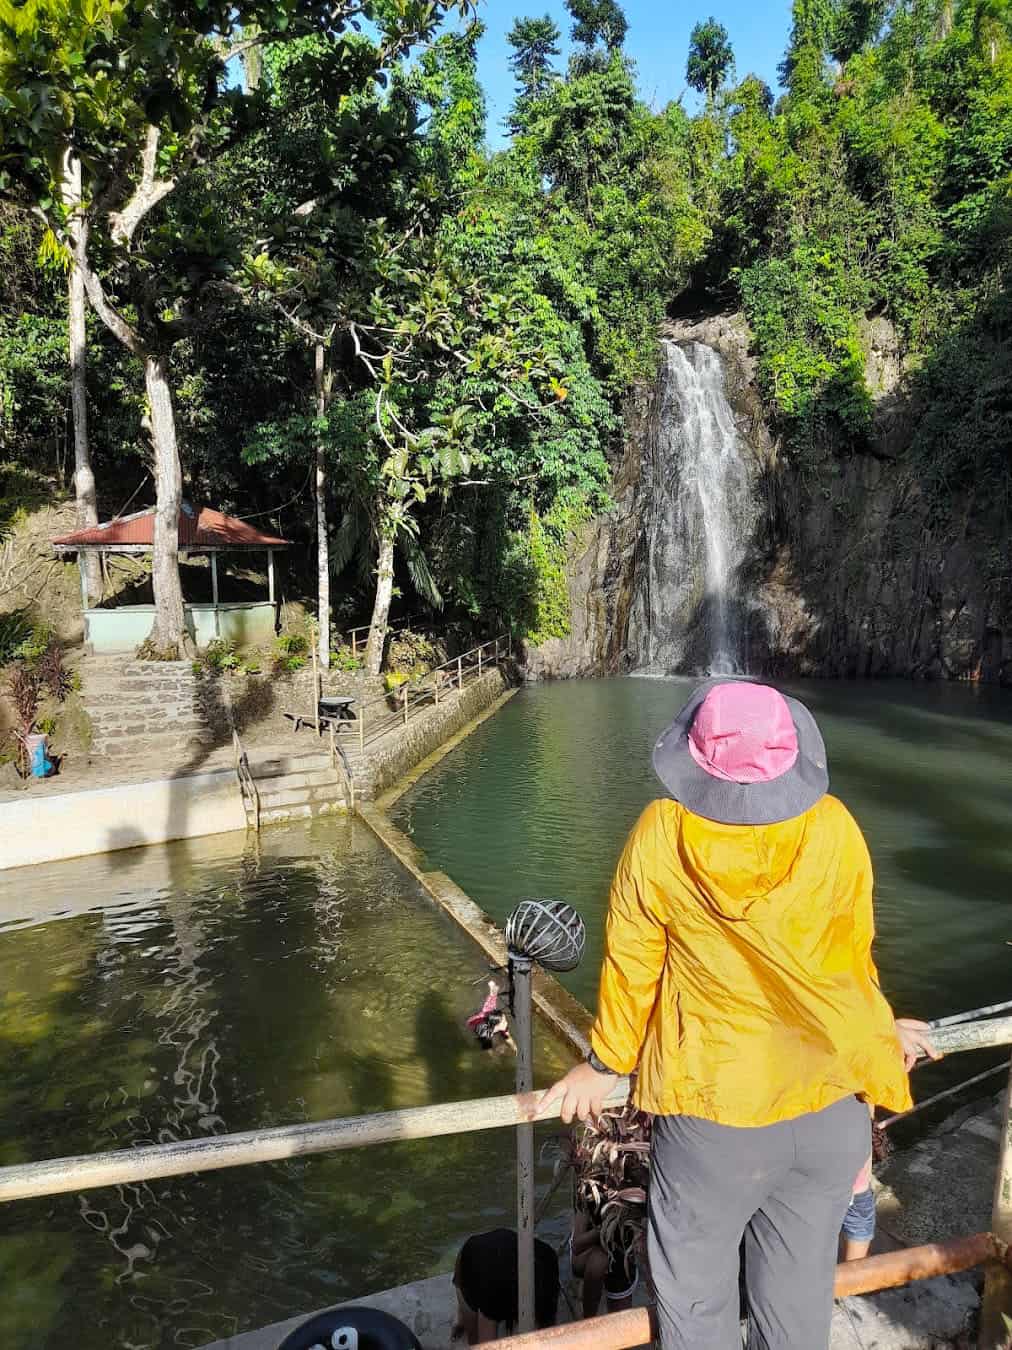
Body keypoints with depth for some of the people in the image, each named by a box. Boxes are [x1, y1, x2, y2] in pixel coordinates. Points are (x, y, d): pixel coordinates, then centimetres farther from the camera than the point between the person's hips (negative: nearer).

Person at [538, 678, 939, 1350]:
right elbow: (855, 956, 0)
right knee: (800, 1295, 24)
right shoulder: (834, 829, -14)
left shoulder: (660, 834, -18)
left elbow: (631, 965, -8)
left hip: (709, 1106, -2)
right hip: (827, 1102, 3)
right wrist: (878, 1033, 20)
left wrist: (605, 1064, 8)